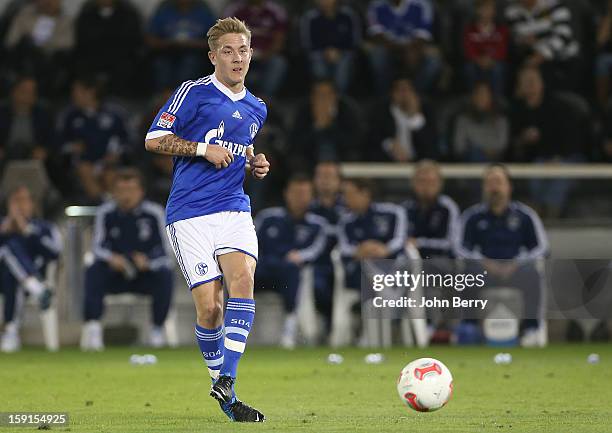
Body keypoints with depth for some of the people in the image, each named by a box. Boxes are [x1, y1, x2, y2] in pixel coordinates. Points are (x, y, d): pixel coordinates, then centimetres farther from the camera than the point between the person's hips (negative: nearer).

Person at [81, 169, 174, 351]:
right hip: (116, 274, 1)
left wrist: (147, 261, -28)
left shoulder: (154, 213, -8)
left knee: (164, 275, -31)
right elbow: (97, 247, -5)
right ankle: (92, 328, -35)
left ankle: (158, 329, -15)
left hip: (147, 273, -1)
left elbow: (165, 250, -7)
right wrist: (111, 258, -27)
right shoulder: (105, 213, -4)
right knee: (93, 272, -29)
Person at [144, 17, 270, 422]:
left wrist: (257, 165, 11)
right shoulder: (194, 92, -3)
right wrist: (204, 149, -13)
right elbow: (154, 139, -5)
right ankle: (223, 394, 11)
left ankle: (227, 381, -21)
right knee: (209, 306, -8)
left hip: (235, 209, 4)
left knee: (243, 280, -22)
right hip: (190, 213, -4)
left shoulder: (257, 108, 17)